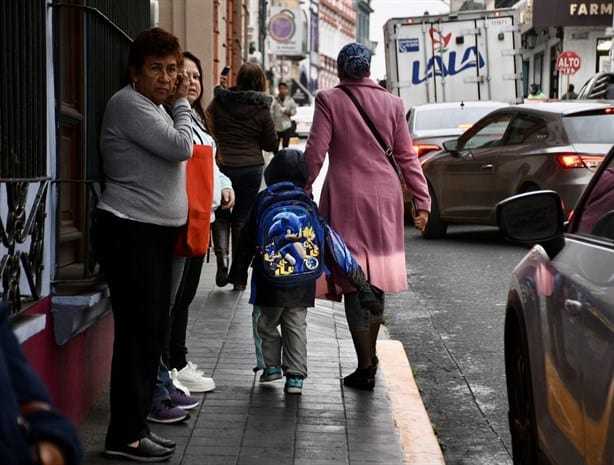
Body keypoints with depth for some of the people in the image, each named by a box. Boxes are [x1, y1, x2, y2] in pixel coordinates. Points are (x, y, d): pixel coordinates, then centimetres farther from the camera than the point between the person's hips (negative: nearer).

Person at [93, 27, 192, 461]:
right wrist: (182, 103, -5)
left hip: (157, 231, 10)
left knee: (153, 332, 10)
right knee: (139, 332, -9)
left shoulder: (156, 108, 19)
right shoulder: (129, 104, -12)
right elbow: (181, 147, -17)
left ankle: (137, 424, 18)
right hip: (130, 231, -10)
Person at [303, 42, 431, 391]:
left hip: (346, 200, -4)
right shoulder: (392, 103, 4)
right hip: (385, 199, 4)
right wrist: (422, 201, 7)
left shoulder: (329, 101, -5)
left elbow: (315, 154, -8)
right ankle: (370, 357, 26)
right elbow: (407, 156, 4)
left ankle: (366, 368, 1)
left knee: (354, 283, 0)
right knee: (375, 279, 16)